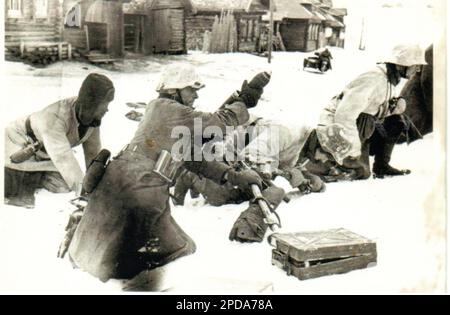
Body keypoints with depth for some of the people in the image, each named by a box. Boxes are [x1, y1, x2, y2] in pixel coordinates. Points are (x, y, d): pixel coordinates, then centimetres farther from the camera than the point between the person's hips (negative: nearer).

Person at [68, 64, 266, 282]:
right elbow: (218, 122, -6)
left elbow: (194, 159, 18)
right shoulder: (169, 109, -8)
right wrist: (244, 101, 10)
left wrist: (233, 176, 12)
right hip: (138, 196, -9)